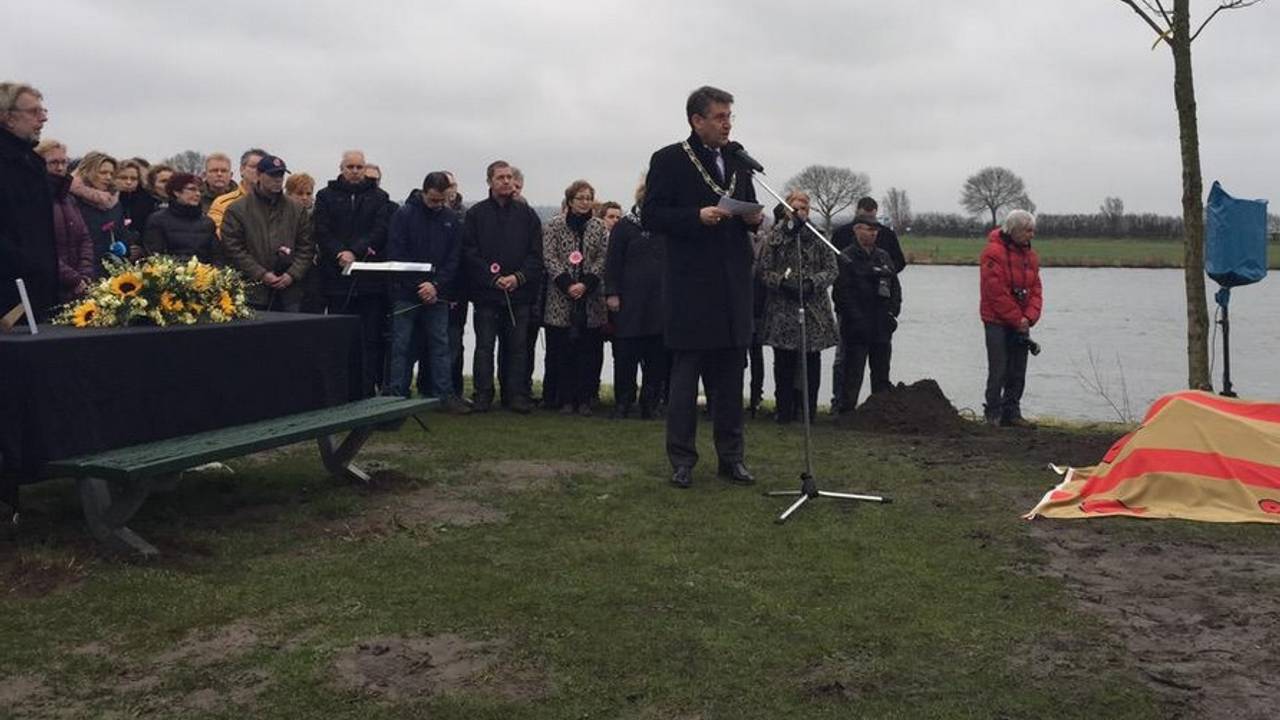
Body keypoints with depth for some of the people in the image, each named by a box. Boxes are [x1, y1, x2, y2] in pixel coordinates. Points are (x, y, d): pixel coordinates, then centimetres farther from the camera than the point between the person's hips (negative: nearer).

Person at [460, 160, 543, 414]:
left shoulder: (527, 214, 9)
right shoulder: (476, 214, 5)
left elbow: (536, 254, 6)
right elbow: (469, 253, -1)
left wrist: (519, 277, -9)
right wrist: (493, 278, -10)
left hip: (519, 292, 1)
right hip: (486, 293, -1)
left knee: (517, 346, 3)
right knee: (484, 346, 2)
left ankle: (518, 395, 8)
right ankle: (483, 395, 8)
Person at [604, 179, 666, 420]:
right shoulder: (624, 226, 4)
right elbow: (613, 262, 1)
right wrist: (612, 293, -7)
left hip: (660, 302, 3)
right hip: (630, 301, -3)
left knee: (657, 357, 1)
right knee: (626, 355, -1)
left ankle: (651, 404, 9)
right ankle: (622, 405, 7)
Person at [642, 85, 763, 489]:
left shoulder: (738, 161, 14)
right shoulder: (669, 160, -3)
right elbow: (651, 216, -8)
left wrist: (755, 218, -1)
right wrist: (698, 216, -19)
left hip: (733, 285, 5)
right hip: (692, 285, -5)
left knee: (730, 375, 9)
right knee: (685, 374, 1)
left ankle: (731, 456, 18)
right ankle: (682, 460, 9)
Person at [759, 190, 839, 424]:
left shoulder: (819, 237, 4)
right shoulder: (775, 237, 3)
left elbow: (831, 269, 3)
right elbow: (764, 271, 1)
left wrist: (813, 282, -14)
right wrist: (783, 281, -16)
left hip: (814, 310, 1)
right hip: (782, 310, -1)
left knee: (811, 361, 3)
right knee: (784, 362, 1)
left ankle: (807, 411, 12)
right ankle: (785, 410, 10)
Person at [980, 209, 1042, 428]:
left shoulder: (1030, 254, 10)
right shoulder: (994, 252, -13)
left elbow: (1035, 289, 10)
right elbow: (996, 292, -17)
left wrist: (1029, 318, -7)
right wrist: (1017, 320, -14)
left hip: (1020, 324, 7)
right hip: (997, 321, -7)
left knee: (1018, 372, 9)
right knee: (998, 371, -5)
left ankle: (1012, 413, 17)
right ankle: (993, 414, 4)